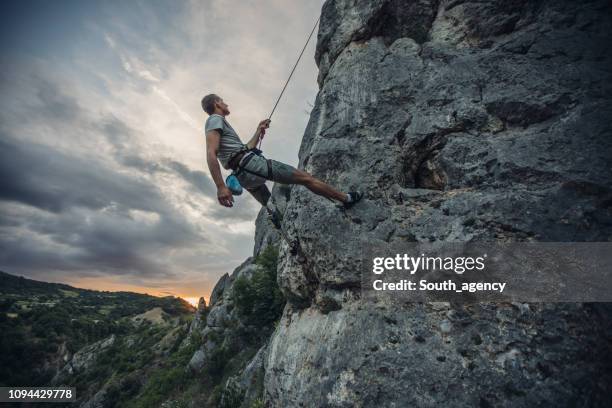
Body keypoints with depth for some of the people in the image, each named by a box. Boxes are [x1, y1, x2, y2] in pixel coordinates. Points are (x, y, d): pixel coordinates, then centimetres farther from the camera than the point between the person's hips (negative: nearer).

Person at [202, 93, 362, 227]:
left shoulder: (216, 124, 27)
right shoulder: (215, 120, -2)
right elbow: (211, 154, -18)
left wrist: (258, 131, 35)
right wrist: (220, 187, -28)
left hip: (244, 177, 10)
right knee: (305, 178, 0)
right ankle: (346, 198, 12)